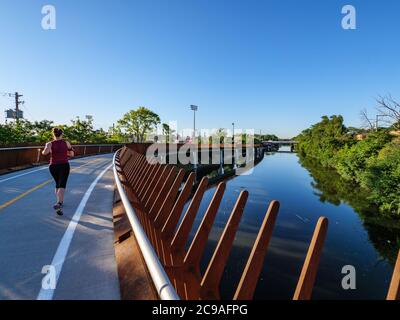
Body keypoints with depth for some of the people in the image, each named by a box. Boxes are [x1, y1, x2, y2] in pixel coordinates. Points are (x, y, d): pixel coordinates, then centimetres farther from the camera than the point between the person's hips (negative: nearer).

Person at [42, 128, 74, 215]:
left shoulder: (50, 144, -1)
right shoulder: (66, 143, 1)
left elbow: (45, 152, -19)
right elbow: (72, 154, 9)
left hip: (53, 166, 2)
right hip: (64, 166, -2)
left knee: (58, 184, 22)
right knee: (62, 186, -9)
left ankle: (60, 202, 33)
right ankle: (59, 204, -28)